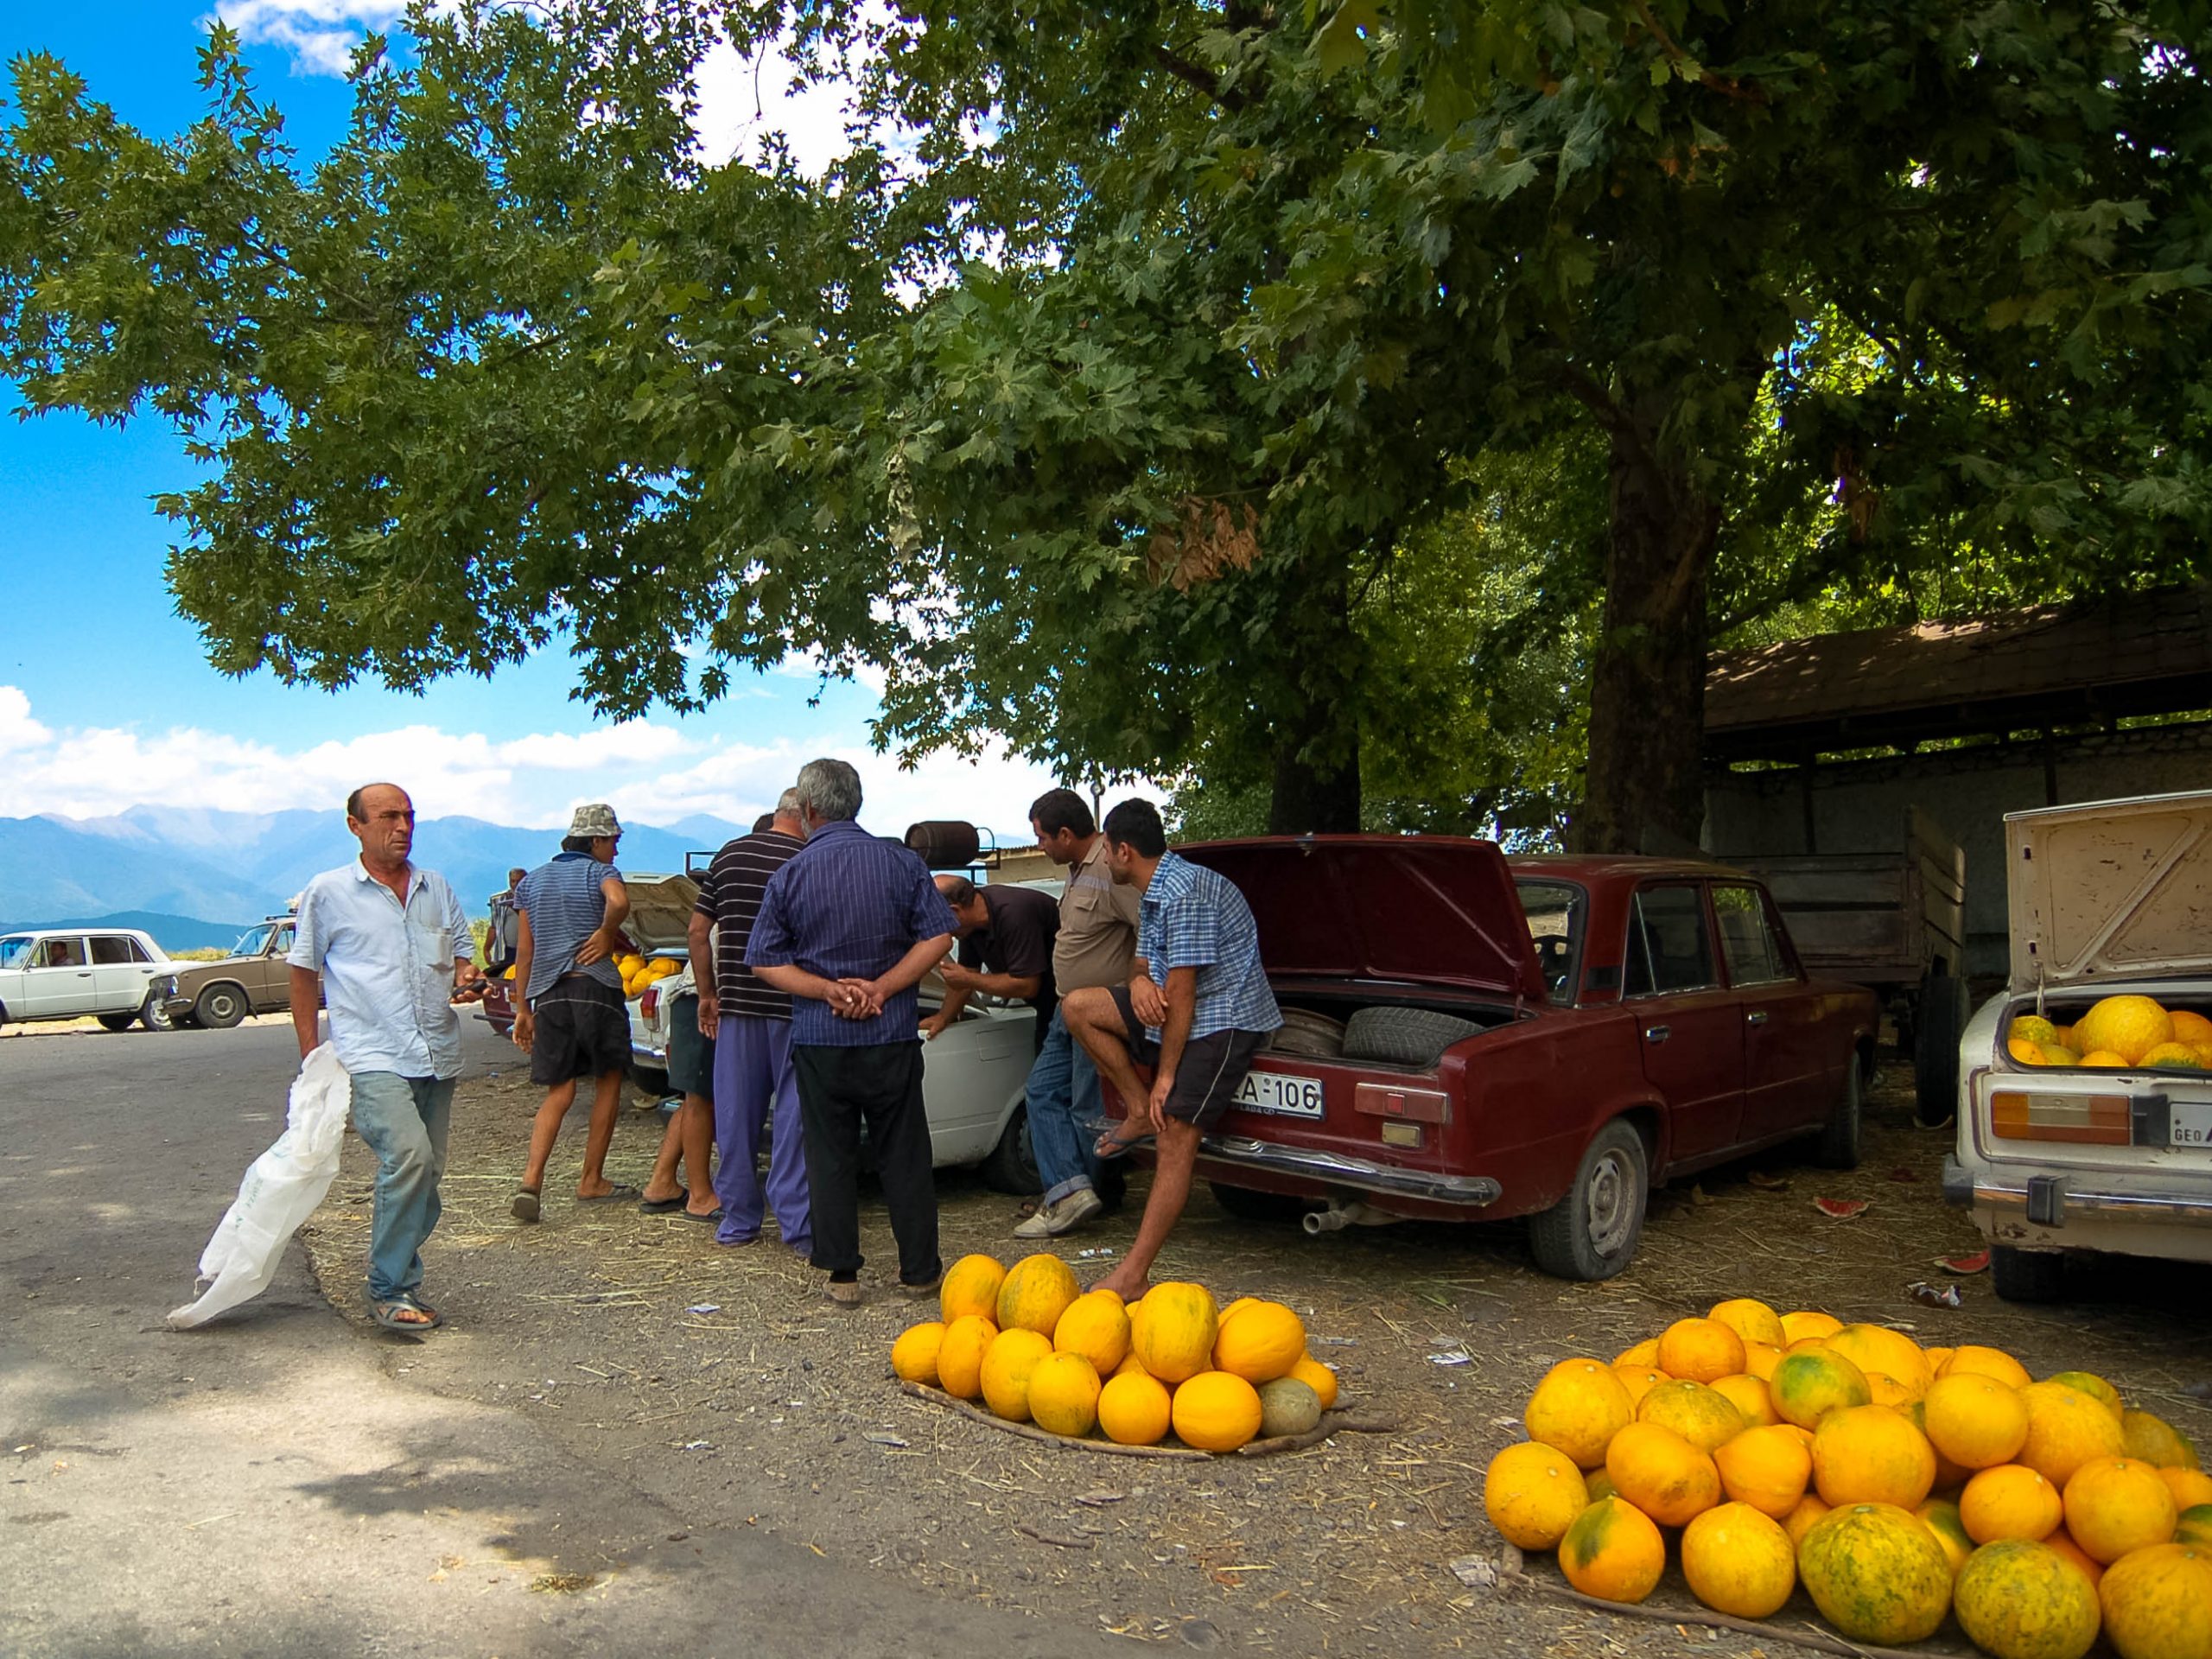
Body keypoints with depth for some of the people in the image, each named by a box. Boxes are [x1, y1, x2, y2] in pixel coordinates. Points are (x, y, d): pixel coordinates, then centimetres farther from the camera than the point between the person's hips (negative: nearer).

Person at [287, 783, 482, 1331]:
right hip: (373, 1056, -5)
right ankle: (387, 1290, -10)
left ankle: (401, 1282, 23)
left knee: (425, 1172, 8)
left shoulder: (437, 889, 14)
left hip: (438, 1055, 5)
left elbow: (462, 954, 22)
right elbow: (304, 972, 8)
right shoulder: (328, 892, 3)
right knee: (408, 1155, -22)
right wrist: (311, 1053, 4)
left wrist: (468, 979, -2)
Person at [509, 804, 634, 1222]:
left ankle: (531, 1179, -10)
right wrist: (606, 934, -7)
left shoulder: (532, 881, 18)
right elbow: (619, 902, -25)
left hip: (546, 993, 5)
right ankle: (592, 1182, 13)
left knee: (559, 1091, 9)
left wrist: (523, 1008, 17)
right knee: (608, 1082, 10)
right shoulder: (600, 872, 0)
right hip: (595, 987, -5)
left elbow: (525, 949, 16)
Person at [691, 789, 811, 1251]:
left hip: (736, 1004, 4)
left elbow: (698, 931, 8)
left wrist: (707, 995, 14)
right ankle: (797, 1225, 6)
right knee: (793, 1116, 3)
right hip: (795, 1006, -4)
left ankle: (738, 1221, 19)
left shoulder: (728, 857, 7)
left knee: (736, 1114, 11)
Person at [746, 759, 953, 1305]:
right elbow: (938, 937, -6)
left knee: (830, 1158, 10)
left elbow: (765, 961, -4)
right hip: (892, 1036, 1)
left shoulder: (790, 876, -3)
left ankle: (842, 1275, 14)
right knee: (904, 1155, 11)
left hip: (819, 1040, -1)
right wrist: (881, 988, -9)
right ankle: (919, 1270, 18)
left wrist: (829, 989, -11)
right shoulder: (902, 862, -2)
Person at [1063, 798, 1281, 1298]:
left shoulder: (1185, 891, -21)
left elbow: (1181, 990, -22)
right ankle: (1141, 1113, 2)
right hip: (1183, 1012, 10)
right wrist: (1139, 980, -12)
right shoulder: (1153, 895, 12)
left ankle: (1134, 1275, -16)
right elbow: (1146, 965, 15)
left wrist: (1166, 1074, -18)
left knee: (1175, 1139, -17)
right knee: (1079, 1006, 1)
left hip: (1225, 1019, -10)